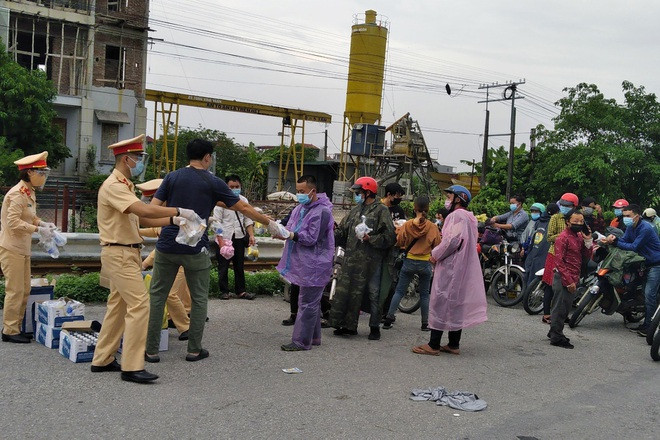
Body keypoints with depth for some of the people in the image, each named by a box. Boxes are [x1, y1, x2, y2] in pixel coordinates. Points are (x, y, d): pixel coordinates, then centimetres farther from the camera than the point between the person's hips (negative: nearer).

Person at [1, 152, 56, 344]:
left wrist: (43, 223, 1)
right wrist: (38, 229, -22)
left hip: (22, 249, 9)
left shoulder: (29, 192, 10)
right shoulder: (17, 194, -18)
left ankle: (16, 327, 22)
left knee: (24, 290, 13)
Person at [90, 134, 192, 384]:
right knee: (139, 305, -13)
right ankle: (132, 367, -9)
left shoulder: (124, 186, 18)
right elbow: (145, 210, -29)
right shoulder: (113, 186, -15)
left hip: (127, 254, 11)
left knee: (118, 306, 15)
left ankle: (102, 360, 24)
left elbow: (142, 220, 15)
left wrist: (173, 220, 3)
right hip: (119, 253, -11)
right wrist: (180, 211, -22)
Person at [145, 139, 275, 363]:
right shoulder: (213, 183, 0)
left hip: (167, 246, 2)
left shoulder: (172, 177, 5)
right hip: (195, 250, -2)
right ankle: (194, 350, 16)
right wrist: (269, 223, 17)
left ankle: (151, 349, 11)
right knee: (199, 299, 12)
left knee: (157, 296, 11)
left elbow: (152, 209, -2)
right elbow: (244, 208, 5)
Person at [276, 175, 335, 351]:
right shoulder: (301, 208, 13)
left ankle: (301, 341, 0)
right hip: (303, 263, 9)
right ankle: (313, 337, 27)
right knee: (312, 302, 17)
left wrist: (291, 235, -25)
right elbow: (291, 227, 16)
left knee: (307, 303, -5)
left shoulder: (322, 211, -16)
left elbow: (311, 238, -19)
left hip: (314, 265, -9)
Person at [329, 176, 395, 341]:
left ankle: (375, 327, 15)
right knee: (346, 291, 8)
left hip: (371, 260, -7)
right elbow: (341, 231, 17)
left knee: (373, 294, 2)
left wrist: (371, 238, -20)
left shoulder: (381, 210, -6)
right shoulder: (356, 210, 15)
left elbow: (389, 236, -12)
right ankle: (349, 325, 20)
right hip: (352, 259, 7)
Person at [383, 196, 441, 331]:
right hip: (425, 264, 0)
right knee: (424, 295, 13)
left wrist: (398, 230, 12)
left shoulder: (407, 225, -9)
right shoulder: (432, 227, -9)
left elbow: (399, 242, -2)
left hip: (409, 262, 0)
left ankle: (389, 319, 3)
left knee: (399, 291, 8)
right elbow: (437, 246, -2)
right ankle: (425, 323, 16)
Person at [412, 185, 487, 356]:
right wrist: (439, 254, 13)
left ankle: (433, 345, -3)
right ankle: (454, 344, 17)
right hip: (463, 268, 10)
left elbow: (453, 240, -24)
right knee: (456, 304, 12)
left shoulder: (457, 215, -13)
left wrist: (436, 254, -10)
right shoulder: (470, 218, 17)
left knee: (441, 302, -6)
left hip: (450, 267, -10)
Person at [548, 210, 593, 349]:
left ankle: (554, 332, 29)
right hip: (563, 278, -9)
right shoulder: (563, 237, -13)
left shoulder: (579, 236, 12)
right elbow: (559, 261, -17)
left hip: (573, 278, 9)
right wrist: (569, 281, -19)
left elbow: (586, 257, 10)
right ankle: (556, 337, 4)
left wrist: (588, 240, -3)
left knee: (565, 308, 17)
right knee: (561, 308, -4)